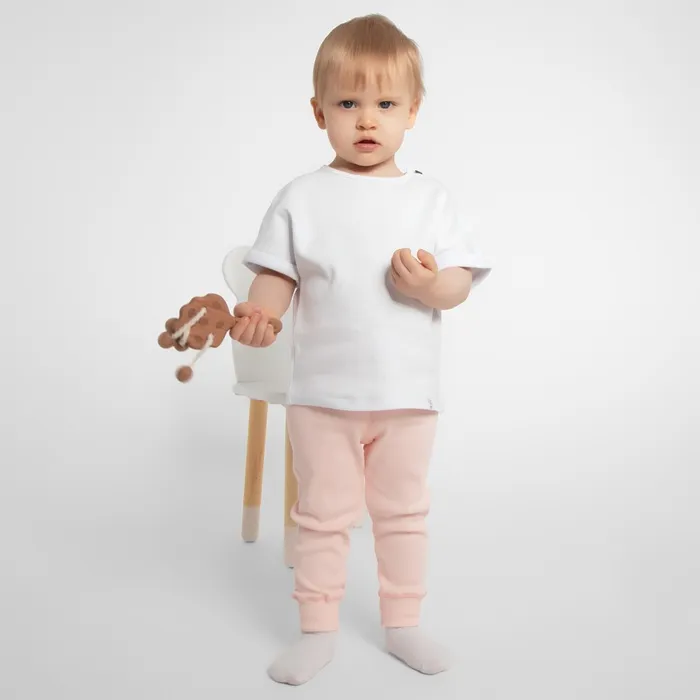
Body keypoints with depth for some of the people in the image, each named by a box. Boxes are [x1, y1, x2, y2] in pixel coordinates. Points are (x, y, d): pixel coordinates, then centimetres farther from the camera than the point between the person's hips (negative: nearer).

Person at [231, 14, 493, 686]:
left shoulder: (430, 197, 2)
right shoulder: (301, 197, -1)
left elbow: (459, 284, 0)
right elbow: (277, 276, -2)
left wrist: (429, 284, -21)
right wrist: (257, 313, -23)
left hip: (408, 391, 2)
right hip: (323, 393, -1)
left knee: (403, 512, 15)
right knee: (322, 516, 11)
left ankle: (402, 623, 33)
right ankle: (317, 629, 27)